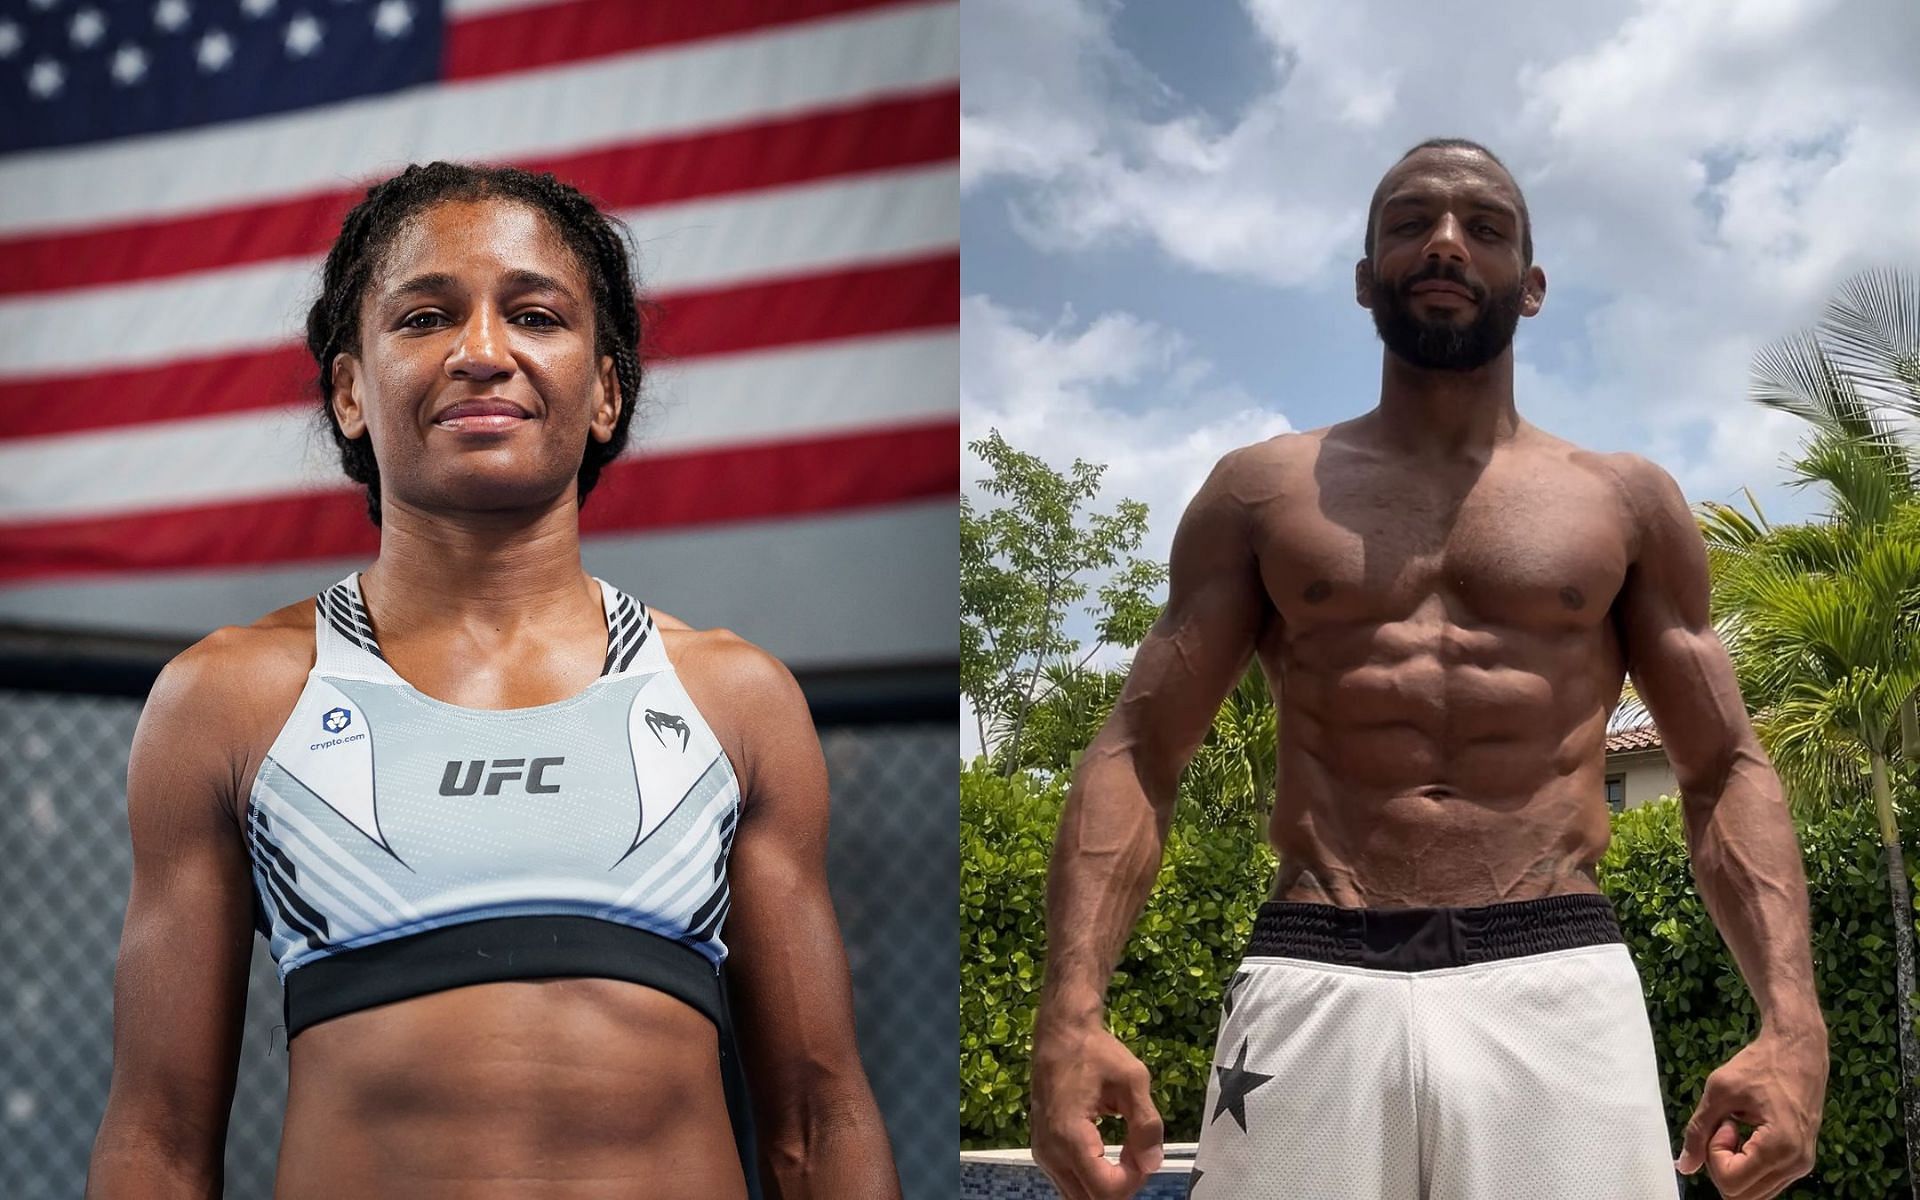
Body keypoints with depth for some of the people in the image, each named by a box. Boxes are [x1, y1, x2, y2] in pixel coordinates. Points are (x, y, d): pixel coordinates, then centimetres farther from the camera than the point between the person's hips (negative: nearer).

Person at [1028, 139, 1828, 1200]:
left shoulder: (1623, 501, 14)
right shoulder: (1262, 491, 12)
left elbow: (1724, 772, 12)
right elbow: (1138, 752, 6)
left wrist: (1791, 1020, -6)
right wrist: (1071, 1009, -10)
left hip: (1554, 982, 1)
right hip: (1311, 985, 0)